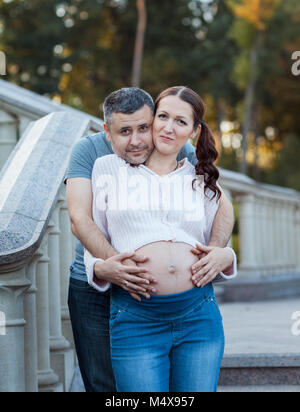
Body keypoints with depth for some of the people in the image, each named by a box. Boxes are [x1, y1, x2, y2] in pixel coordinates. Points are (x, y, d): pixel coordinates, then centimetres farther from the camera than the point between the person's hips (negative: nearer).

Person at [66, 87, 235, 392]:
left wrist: (216, 249, -32)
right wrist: (108, 262, -37)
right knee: (103, 386, 5)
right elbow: (79, 219, -19)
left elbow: (222, 204, -11)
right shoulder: (89, 151, -8)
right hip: (94, 290, -1)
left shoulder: (178, 152, -5)